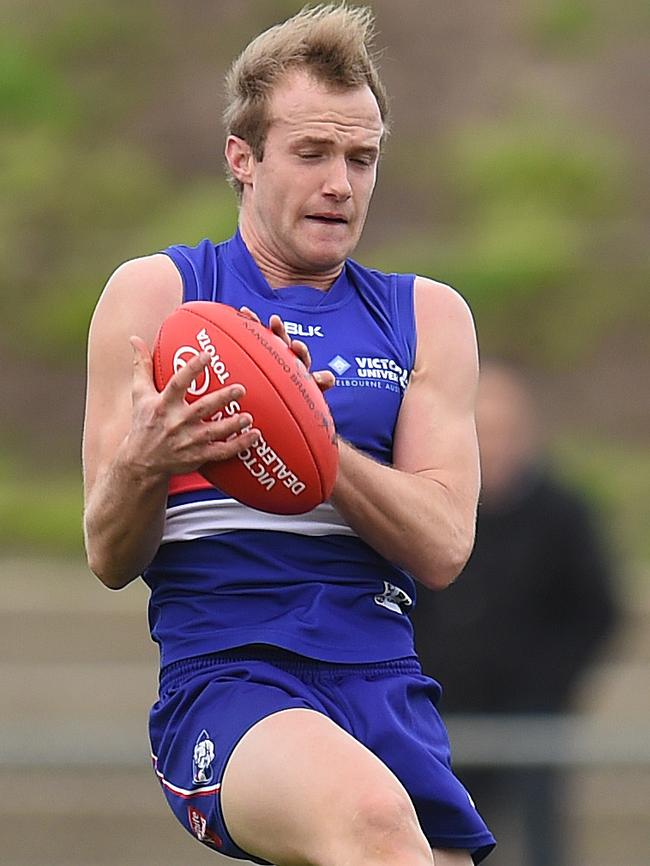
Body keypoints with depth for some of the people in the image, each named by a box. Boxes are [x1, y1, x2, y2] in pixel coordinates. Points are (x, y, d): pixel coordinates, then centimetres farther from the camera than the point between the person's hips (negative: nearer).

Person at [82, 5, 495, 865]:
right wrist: (144, 465, -17)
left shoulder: (427, 316, 16)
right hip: (222, 672, -4)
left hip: (384, 677, 4)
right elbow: (109, 560, 6)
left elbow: (443, 548, 3)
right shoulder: (154, 293, 9)